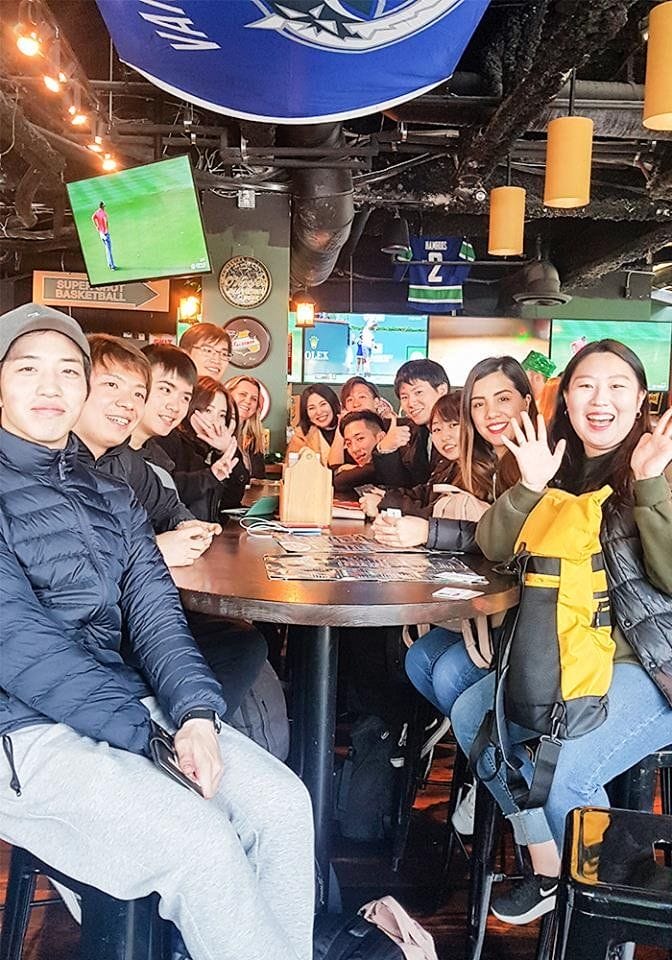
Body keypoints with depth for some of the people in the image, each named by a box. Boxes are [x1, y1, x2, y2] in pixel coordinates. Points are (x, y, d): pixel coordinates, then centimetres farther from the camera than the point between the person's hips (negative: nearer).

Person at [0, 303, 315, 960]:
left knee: (284, 803, -11)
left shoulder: (110, 497, 15)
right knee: (200, 843, -24)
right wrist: (144, 733, -19)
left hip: (125, 702, 6)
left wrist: (196, 711, -14)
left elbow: (154, 614, 4)